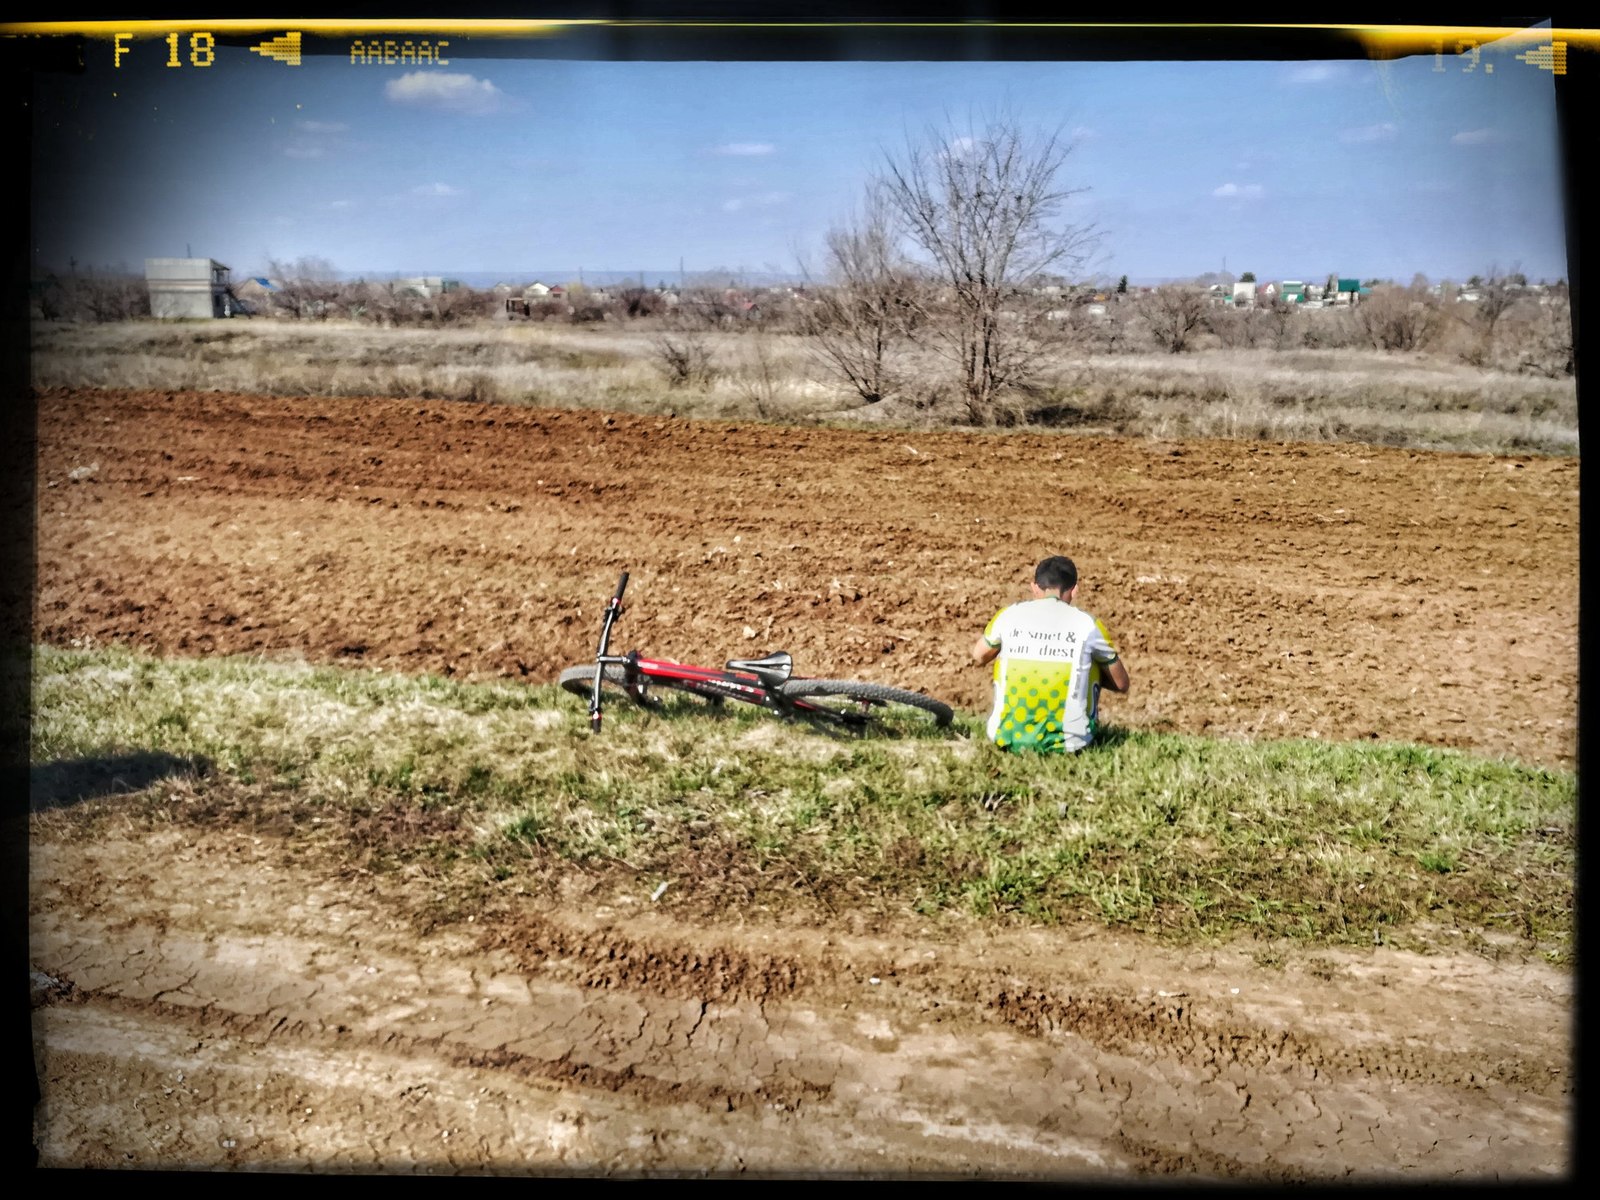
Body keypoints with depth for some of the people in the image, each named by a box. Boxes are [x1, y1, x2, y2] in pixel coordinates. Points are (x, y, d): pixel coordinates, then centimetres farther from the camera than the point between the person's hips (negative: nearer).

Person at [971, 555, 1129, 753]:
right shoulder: (1086, 624, -1)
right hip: (1066, 742, -1)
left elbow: (979, 656, 21)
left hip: (1007, 737, 1)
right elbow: (1121, 684, 11)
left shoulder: (1009, 614, 1)